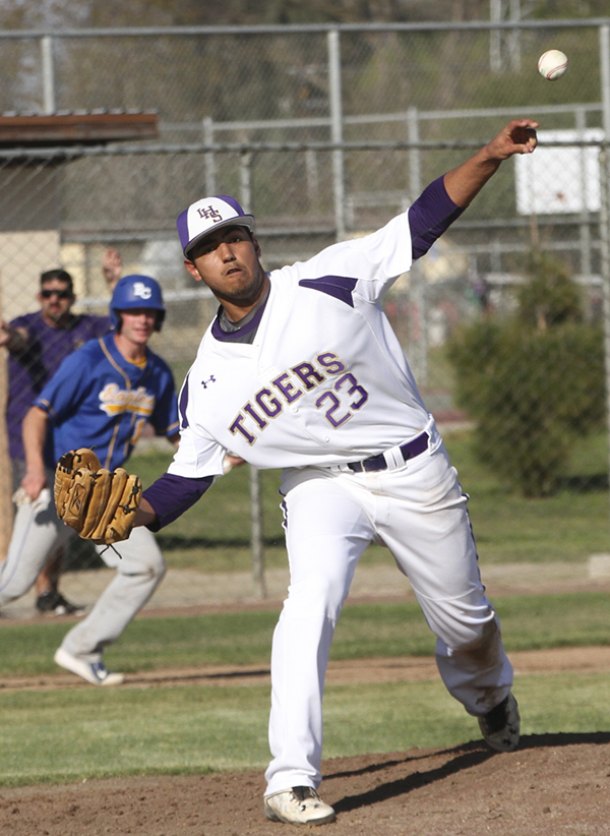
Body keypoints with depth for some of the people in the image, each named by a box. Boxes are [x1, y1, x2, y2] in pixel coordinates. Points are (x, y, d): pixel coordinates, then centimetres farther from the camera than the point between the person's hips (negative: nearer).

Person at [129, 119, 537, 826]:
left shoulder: (330, 279, -12)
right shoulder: (206, 381, -4)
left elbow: (423, 223, -12)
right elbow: (189, 474, 1)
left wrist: (490, 156, -22)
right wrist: (133, 514, -18)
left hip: (414, 473, 0)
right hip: (319, 485, 0)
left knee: (465, 622, 14)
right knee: (310, 605, -28)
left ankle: (489, 698, 51)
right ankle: (290, 781, -29)